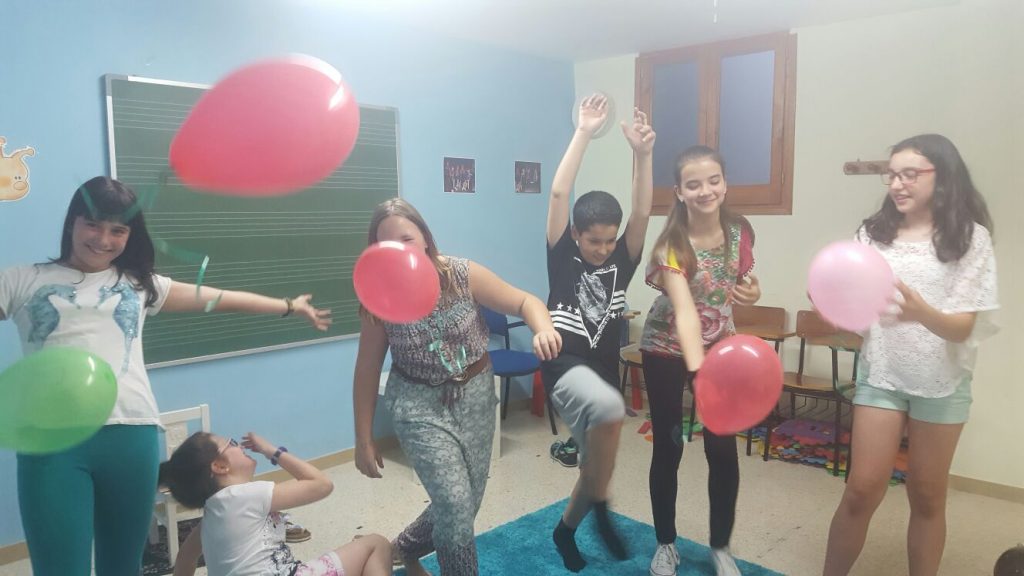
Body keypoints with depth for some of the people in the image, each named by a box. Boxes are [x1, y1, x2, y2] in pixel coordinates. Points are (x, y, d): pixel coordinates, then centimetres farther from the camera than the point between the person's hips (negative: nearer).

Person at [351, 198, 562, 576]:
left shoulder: (463, 274, -15)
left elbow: (525, 302, -12)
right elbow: (367, 371, -5)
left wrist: (543, 328, -36)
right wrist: (364, 440, -2)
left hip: (475, 395, 3)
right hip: (419, 403, -2)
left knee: (465, 503, 15)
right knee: (455, 505, -12)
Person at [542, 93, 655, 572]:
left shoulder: (621, 262, 5)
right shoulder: (562, 256, -2)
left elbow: (642, 213, -8)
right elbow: (558, 194, -11)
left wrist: (642, 153, -19)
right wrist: (584, 133, -14)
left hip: (603, 371, 5)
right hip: (565, 365, -5)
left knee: (596, 465, 12)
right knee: (610, 409, -36)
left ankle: (565, 529, 41)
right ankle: (600, 507, -14)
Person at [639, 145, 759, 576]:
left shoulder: (739, 231, -10)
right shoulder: (672, 244, -26)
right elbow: (685, 310, -40)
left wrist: (753, 292, -17)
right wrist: (698, 371, -55)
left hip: (720, 346, 4)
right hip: (668, 351, -4)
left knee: (723, 449, 4)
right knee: (668, 447, 4)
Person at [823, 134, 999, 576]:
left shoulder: (971, 238, -7)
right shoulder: (874, 233, -1)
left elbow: (962, 327, -13)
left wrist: (921, 312, -34)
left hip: (943, 382, -1)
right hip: (881, 374, 1)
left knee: (927, 495, 12)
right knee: (863, 490, 2)